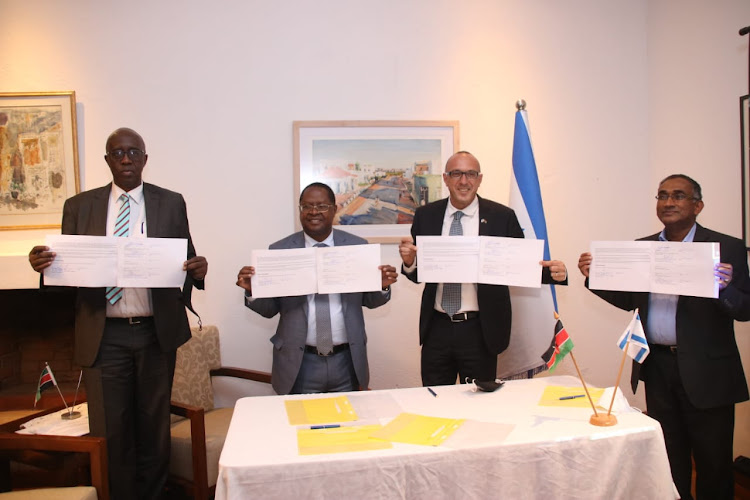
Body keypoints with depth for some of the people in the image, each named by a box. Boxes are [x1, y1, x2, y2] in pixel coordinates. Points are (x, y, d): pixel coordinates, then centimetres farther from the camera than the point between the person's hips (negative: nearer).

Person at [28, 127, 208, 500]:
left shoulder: (171, 203, 3)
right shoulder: (79, 206, 5)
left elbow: (185, 264, 4)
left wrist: (197, 271, -18)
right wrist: (44, 265, -15)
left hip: (157, 332, 0)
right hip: (105, 335, 0)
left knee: (154, 426, 13)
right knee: (109, 431, 5)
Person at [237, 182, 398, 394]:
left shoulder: (358, 246, -1)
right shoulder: (280, 250, -2)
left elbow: (368, 300, 5)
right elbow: (270, 309, 2)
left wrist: (383, 285, -14)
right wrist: (252, 290, -16)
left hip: (347, 361, 1)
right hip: (298, 363, -1)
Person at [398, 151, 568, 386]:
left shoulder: (502, 217, -4)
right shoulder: (426, 215, 2)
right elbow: (417, 273, 5)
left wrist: (555, 273, -21)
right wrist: (408, 261, -17)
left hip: (480, 331, -1)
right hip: (437, 329, 2)